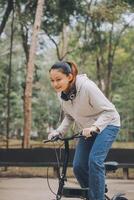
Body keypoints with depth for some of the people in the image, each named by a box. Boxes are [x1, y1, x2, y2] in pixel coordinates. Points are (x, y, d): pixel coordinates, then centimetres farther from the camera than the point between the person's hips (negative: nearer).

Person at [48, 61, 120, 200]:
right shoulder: (61, 93, -9)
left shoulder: (87, 87, -29)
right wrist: (59, 131, -9)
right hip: (88, 130, 7)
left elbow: (108, 111, -26)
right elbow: (69, 116, 7)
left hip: (106, 124, -7)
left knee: (94, 161, -25)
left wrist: (95, 127, -42)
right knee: (78, 166, -3)